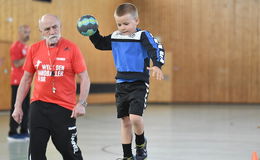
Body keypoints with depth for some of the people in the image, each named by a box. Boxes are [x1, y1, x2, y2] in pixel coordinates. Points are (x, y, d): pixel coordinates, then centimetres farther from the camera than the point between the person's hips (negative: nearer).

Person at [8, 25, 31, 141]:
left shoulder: (26, 47, 17)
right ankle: (12, 133, -5)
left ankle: (24, 131, 15)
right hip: (18, 82, -9)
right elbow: (17, 64, -19)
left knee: (25, 107, 10)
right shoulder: (15, 47, -11)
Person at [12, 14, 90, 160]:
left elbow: (84, 78, -5)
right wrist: (18, 106, 10)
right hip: (38, 106, 3)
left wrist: (81, 104, -16)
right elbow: (26, 79, 13)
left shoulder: (71, 48, -5)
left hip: (64, 107, -3)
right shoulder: (34, 49, 6)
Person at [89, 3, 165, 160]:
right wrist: (93, 32, 3)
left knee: (135, 117, -20)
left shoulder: (143, 36, -10)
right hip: (121, 84, 6)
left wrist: (157, 65, -38)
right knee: (125, 120, 10)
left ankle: (141, 143, 11)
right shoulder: (115, 37, 7)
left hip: (139, 84, -6)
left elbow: (157, 49, -21)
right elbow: (100, 43, 21)